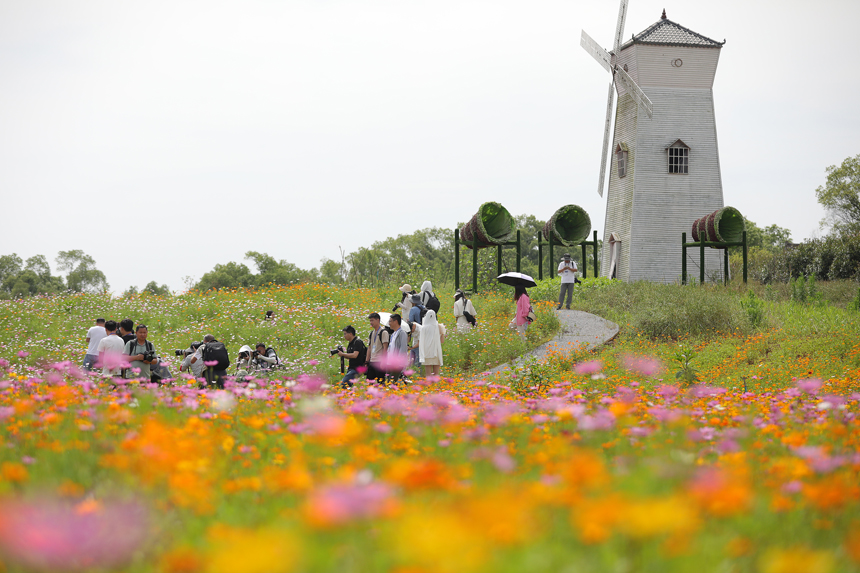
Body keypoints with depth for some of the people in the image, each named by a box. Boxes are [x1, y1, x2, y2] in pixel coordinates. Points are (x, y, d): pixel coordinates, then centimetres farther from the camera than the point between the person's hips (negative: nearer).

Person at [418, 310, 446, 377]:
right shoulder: (438, 327, -1)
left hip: (427, 352, -2)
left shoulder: (424, 328, -6)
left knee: (428, 375, 0)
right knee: (436, 374, 7)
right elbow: (442, 340, 3)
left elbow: (422, 342, -4)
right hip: (436, 352, 2)